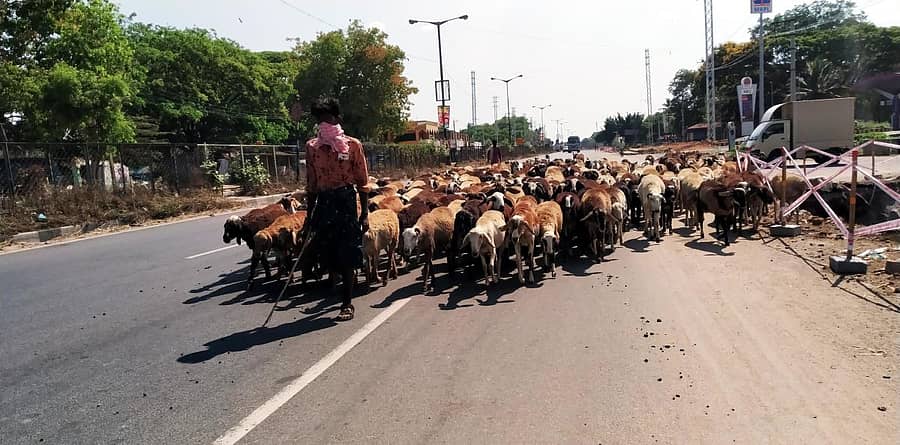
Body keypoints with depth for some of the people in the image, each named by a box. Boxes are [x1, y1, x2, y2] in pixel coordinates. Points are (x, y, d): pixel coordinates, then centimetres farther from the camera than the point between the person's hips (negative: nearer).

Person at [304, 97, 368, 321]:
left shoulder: (353, 145, -2)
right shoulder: (312, 147, 8)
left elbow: (362, 182, 0)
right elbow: (311, 183, 12)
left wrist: (364, 213, -4)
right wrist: (310, 213, 11)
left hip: (346, 201, -3)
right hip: (323, 202, 4)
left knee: (347, 253, 0)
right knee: (325, 251, 3)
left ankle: (347, 303, 11)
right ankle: (348, 274, 37)